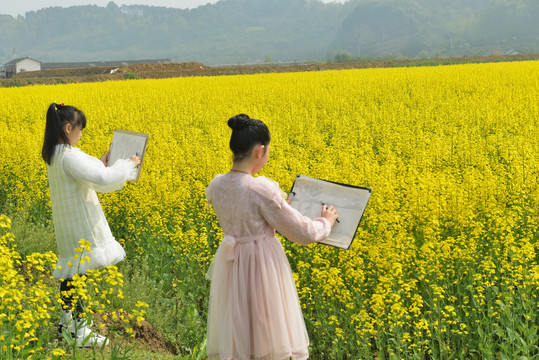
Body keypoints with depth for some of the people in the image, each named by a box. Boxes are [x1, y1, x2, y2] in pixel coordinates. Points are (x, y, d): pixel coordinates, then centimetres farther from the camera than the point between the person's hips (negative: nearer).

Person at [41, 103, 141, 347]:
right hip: (78, 225, -10)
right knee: (76, 272, -5)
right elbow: (102, 180, -30)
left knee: (68, 271, 19)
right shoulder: (69, 156, -23)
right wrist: (128, 164, -16)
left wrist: (101, 164, 17)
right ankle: (80, 332, 1)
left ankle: (65, 321, 32)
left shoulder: (54, 155, 9)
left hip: (68, 222, 10)